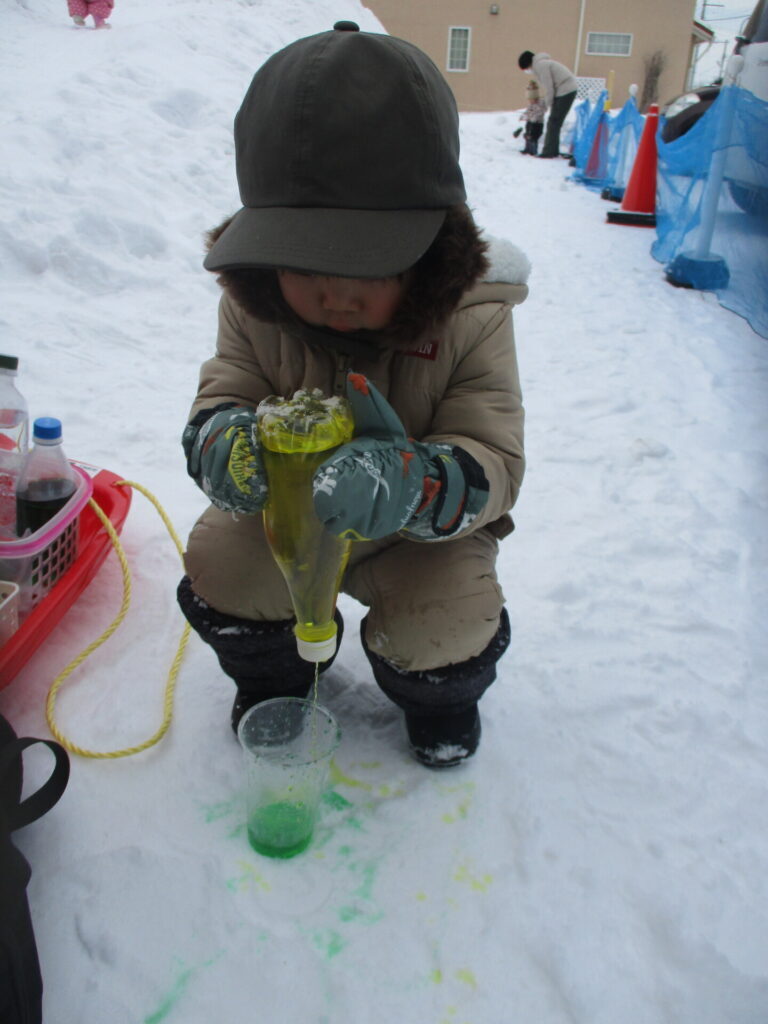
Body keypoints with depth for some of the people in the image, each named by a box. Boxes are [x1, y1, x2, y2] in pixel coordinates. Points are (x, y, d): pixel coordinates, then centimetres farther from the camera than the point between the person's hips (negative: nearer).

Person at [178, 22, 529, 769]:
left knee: (446, 639, -23)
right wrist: (225, 440, -41)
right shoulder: (253, 305, -18)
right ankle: (271, 667, 19)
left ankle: (439, 695, 21)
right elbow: (223, 394, -14)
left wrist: (414, 484, -53)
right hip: (288, 513, 3)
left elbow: (492, 464, -28)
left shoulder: (472, 316, -25)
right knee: (217, 573, -20)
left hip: (422, 531, -2)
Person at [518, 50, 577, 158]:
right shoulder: (542, 63, 19)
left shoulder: (540, 65, -12)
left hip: (565, 91, -10)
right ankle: (553, 151, 16)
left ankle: (549, 152, -9)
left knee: (553, 123, -9)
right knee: (554, 122, 12)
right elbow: (548, 87, 16)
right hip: (568, 90, 10)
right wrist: (549, 104, 7)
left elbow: (549, 87, -15)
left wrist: (549, 104, -6)